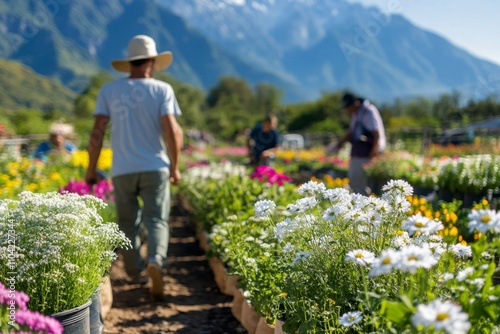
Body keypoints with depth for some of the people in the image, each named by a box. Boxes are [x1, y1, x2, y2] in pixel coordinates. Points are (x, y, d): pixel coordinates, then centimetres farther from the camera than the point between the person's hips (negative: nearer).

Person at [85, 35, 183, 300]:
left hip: (122, 170, 2)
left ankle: (135, 272, 26)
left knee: (128, 223, 15)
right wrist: (175, 167, 0)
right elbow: (172, 131, -10)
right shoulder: (162, 89, -2)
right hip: (155, 168, -1)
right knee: (156, 220, 1)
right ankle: (155, 261, -24)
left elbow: (97, 132, -2)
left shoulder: (109, 90, 2)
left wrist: (91, 169, 6)